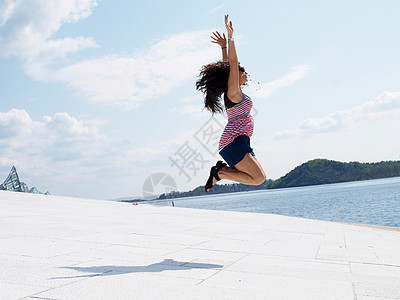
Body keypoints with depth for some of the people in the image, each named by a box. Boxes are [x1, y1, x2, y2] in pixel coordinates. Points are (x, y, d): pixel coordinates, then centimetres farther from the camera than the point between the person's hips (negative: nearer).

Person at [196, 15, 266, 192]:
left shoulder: (233, 92, 18)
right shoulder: (233, 91, -7)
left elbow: (227, 65, 27)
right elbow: (233, 62, -14)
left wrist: (224, 46, 33)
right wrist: (230, 36, -13)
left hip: (236, 142, 10)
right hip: (234, 142, -10)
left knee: (259, 176, 13)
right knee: (258, 179, -16)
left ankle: (221, 168, 7)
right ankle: (219, 173, -9)